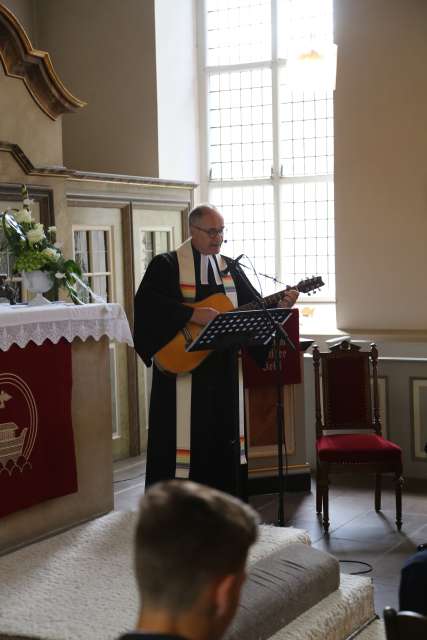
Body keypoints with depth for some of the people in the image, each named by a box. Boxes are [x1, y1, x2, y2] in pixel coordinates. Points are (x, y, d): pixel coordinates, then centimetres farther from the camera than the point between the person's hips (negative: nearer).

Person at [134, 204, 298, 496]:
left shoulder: (229, 267, 13)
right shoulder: (167, 265, -4)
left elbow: (253, 304, 12)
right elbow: (146, 303, -18)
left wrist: (279, 305, -8)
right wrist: (192, 314, -25)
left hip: (223, 371, 6)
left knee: (224, 434, 9)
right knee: (186, 435, -3)